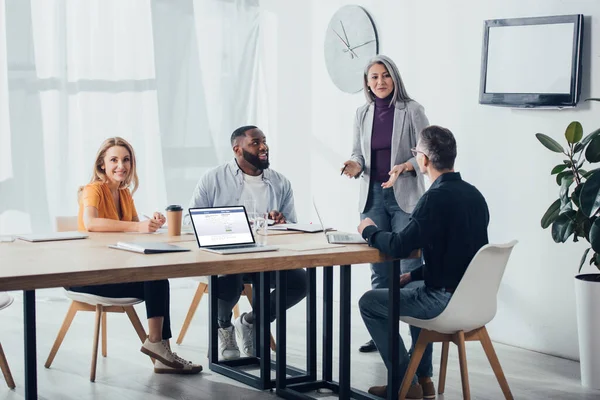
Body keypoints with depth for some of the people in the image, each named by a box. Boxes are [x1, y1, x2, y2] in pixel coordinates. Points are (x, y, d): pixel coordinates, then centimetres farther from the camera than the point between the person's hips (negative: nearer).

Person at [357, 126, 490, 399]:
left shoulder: (436, 198, -20)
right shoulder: (473, 194, 7)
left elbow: (399, 247, -22)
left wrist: (369, 231, -2)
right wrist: (415, 274, 19)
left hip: (448, 301, -9)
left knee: (369, 303, 8)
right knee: (412, 287, 35)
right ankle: (422, 377, 33)